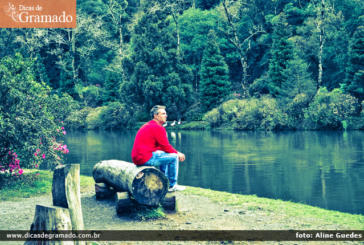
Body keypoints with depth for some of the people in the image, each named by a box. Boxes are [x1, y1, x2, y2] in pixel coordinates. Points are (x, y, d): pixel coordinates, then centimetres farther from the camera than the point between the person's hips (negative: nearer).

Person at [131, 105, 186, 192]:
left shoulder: (148, 126, 21)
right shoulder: (158, 128, -11)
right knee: (174, 157, -5)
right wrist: (177, 153, 7)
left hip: (138, 157, 11)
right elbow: (166, 147, -11)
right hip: (146, 159, -11)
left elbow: (161, 146, 24)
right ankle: (172, 186, 4)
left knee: (164, 155, 30)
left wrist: (176, 152, 16)